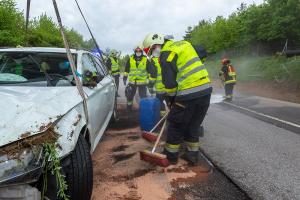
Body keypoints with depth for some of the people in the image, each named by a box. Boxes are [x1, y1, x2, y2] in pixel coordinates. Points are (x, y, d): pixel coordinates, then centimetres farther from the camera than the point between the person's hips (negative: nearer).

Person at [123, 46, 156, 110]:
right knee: (129, 95, 14)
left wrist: (151, 80, -2)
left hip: (142, 82, -3)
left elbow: (151, 70, -2)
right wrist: (125, 77, 14)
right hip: (132, 82, 3)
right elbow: (126, 69, 13)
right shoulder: (130, 59, 1)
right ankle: (129, 108, 33)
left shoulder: (146, 60, -6)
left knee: (143, 97, 3)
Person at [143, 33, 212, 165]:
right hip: (206, 90, 8)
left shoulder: (166, 54, -8)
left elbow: (169, 82, -12)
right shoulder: (184, 44, 17)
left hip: (188, 94, -8)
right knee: (193, 125, 19)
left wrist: (171, 99, 6)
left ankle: (171, 155, 24)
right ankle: (192, 155, 27)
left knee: (176, 124, 10)